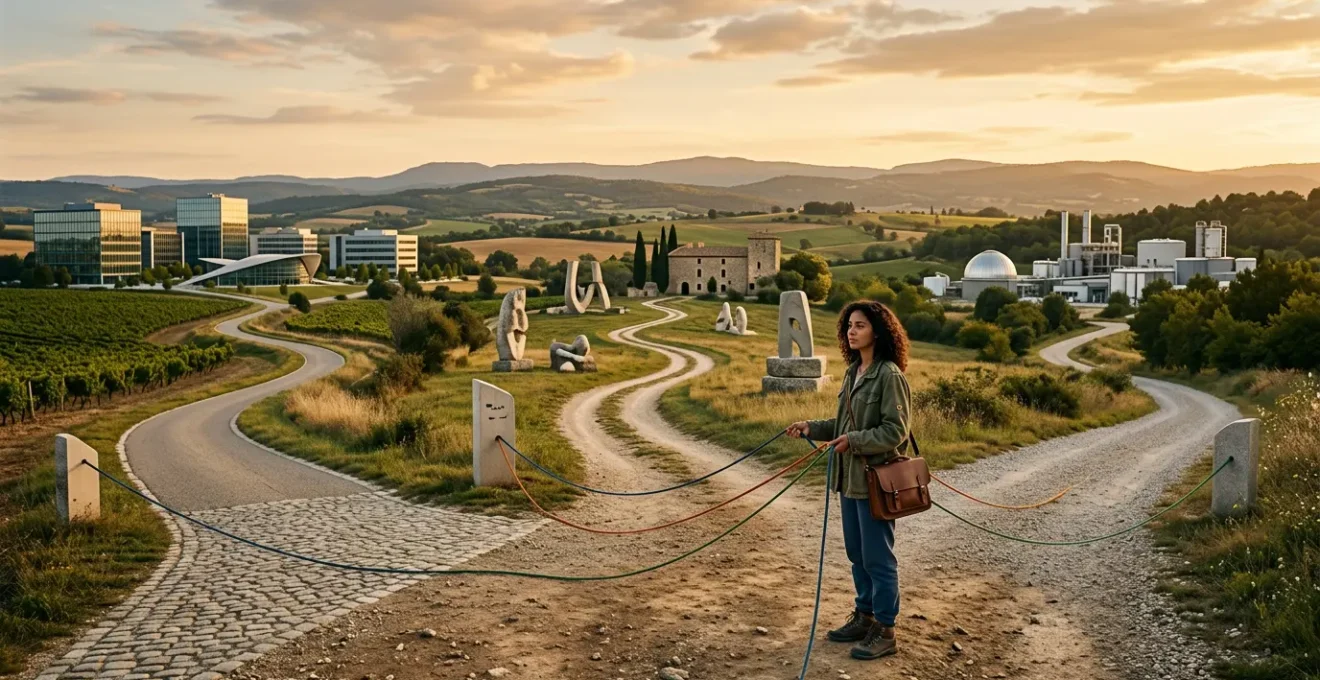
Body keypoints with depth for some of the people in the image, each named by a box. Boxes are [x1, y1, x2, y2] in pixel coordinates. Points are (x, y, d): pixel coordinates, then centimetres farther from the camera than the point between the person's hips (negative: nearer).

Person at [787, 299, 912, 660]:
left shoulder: (889, 375, -16)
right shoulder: (853, 372, 10)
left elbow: (895, 431, -19)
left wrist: (853, 441, -24)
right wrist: (812, 427, 6)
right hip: (850, 478, 9)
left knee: (877, 557, 1)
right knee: (857, 553, 18)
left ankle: (885, 632, 12)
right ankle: (864, 617, 32)